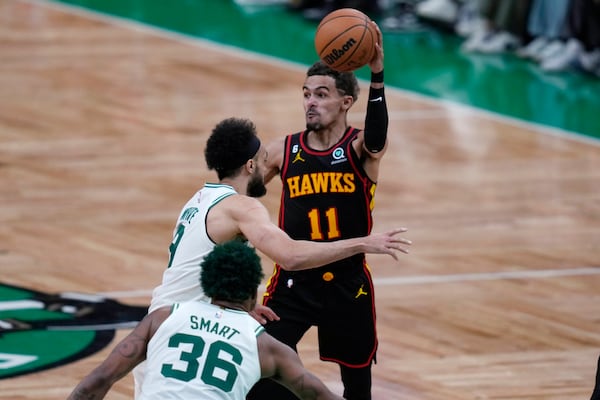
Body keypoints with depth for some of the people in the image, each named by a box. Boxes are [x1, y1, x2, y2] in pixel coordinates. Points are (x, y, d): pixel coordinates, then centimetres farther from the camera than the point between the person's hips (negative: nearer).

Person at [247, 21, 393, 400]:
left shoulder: (362, 149, -8)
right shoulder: (284, 151, -1)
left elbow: (376, 138, -33)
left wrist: (377, 76, -47)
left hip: (349, 286, -1)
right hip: (293, 283, 1)